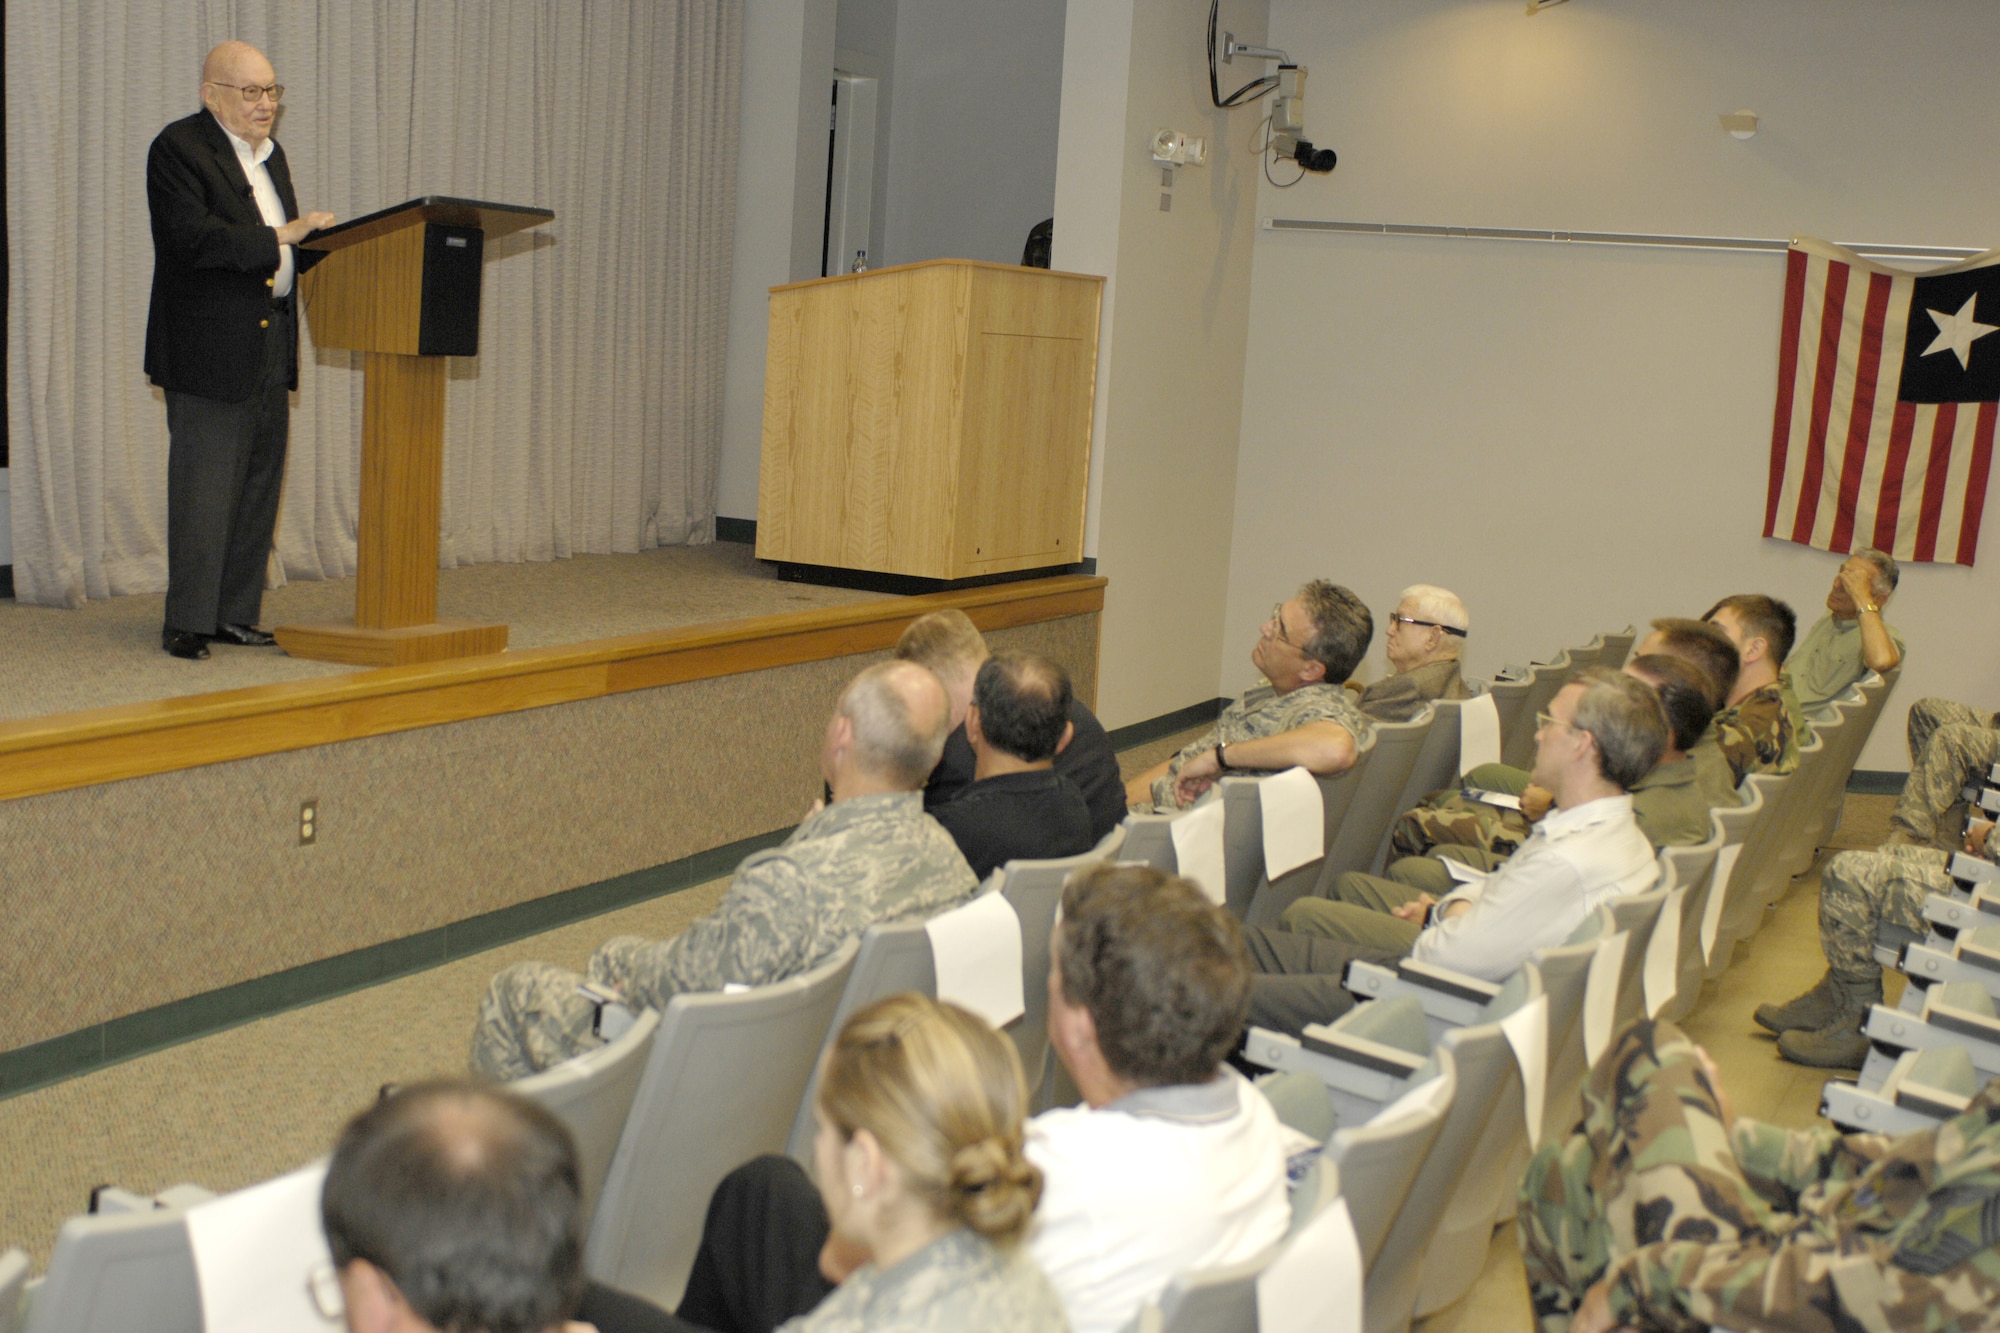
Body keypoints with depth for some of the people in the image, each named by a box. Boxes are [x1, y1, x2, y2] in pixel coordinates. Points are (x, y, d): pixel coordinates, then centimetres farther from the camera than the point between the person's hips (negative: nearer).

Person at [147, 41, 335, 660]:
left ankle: (235, 615, 18)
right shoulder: (178, 148, -8)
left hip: (269, 351, 8)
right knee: (204, 489, -5)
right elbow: (193, 237, -21)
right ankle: (187, 623, 3)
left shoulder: (269, 153, 18)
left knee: (259, 486, 10)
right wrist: (280, 237, -24)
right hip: (209, 350, -8)